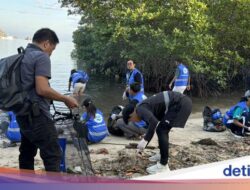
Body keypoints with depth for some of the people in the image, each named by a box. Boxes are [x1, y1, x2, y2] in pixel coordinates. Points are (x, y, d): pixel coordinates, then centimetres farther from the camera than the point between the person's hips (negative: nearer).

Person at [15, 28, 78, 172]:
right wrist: (66, 99, -11)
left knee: (27, 153, 16)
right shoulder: (41, 57, -12)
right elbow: (42, 89, -21)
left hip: (22, 113, 10)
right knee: (53, 155, -5)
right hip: (37, 114, -9)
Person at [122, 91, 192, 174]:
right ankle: (163, 155, 37)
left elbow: (154, 122, -27)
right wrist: (143, 146, 41)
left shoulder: (140, 109, -8)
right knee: (162, 129, 22)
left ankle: (163, 166, -3)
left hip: (180, 104, -10)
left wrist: (144, 140, -19)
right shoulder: (146, 108, 20)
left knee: (161, 130, -7)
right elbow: (151, 127, 33)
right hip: (181, 102, 10)